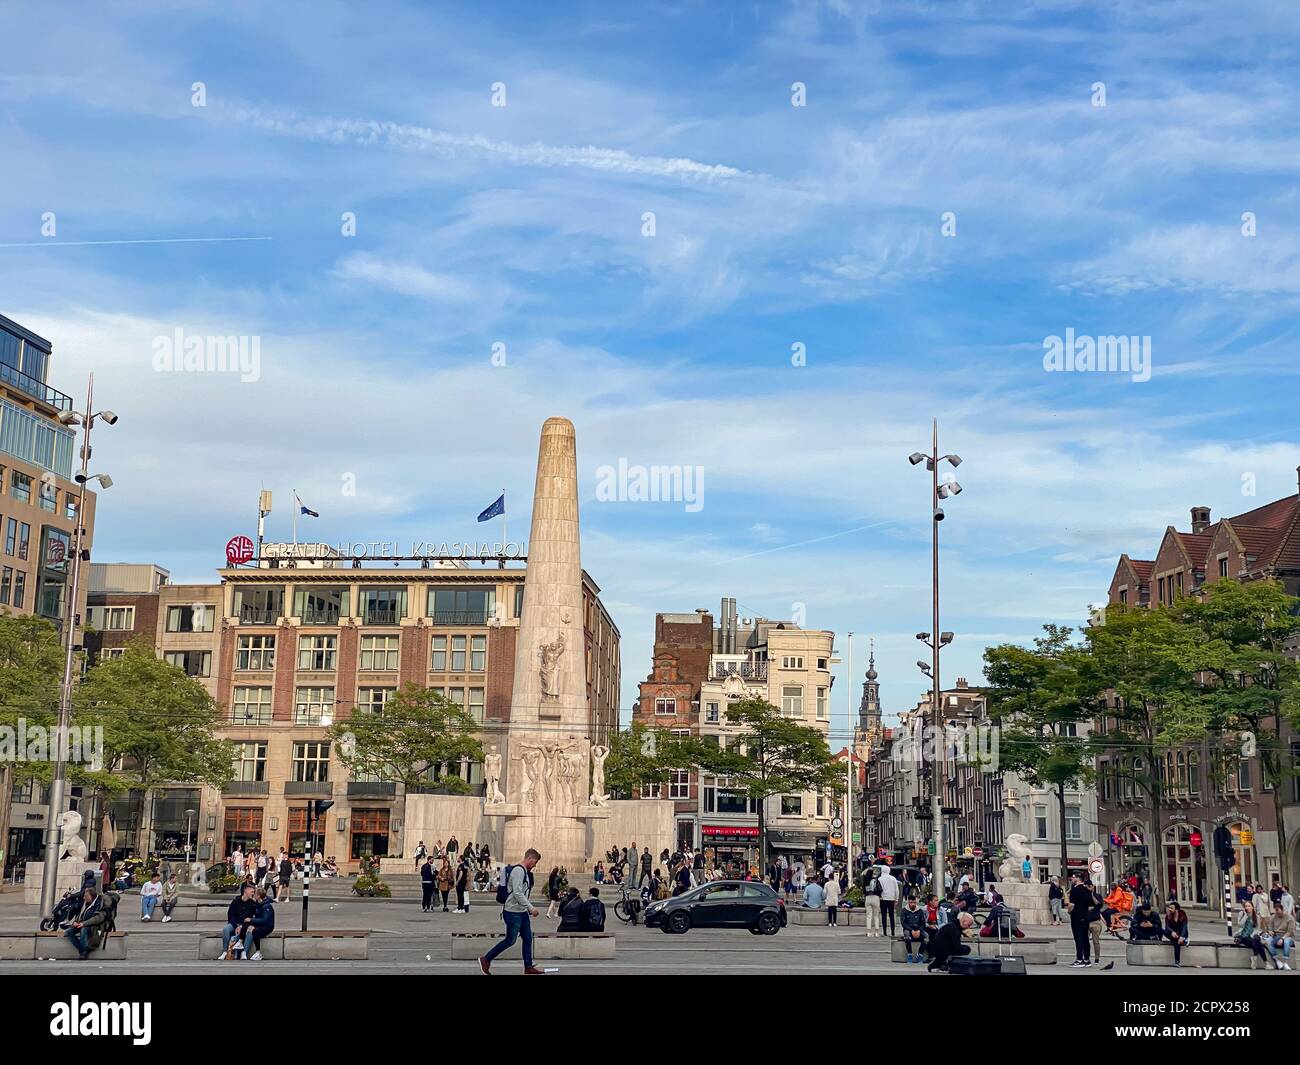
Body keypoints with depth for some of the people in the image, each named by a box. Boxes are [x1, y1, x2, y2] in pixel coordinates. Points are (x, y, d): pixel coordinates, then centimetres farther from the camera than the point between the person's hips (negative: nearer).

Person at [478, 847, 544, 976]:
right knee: (510, 940, -4)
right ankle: (485, 960, 6)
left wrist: (529, 909, 15)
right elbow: (517, 893, -24)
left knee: (528, 938, 7)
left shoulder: (526, 872, 16)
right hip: (513, 912, -10)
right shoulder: (518, 870, -16)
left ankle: (528, 967, 12)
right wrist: (531, 908, -23)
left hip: (522, 912, 10)